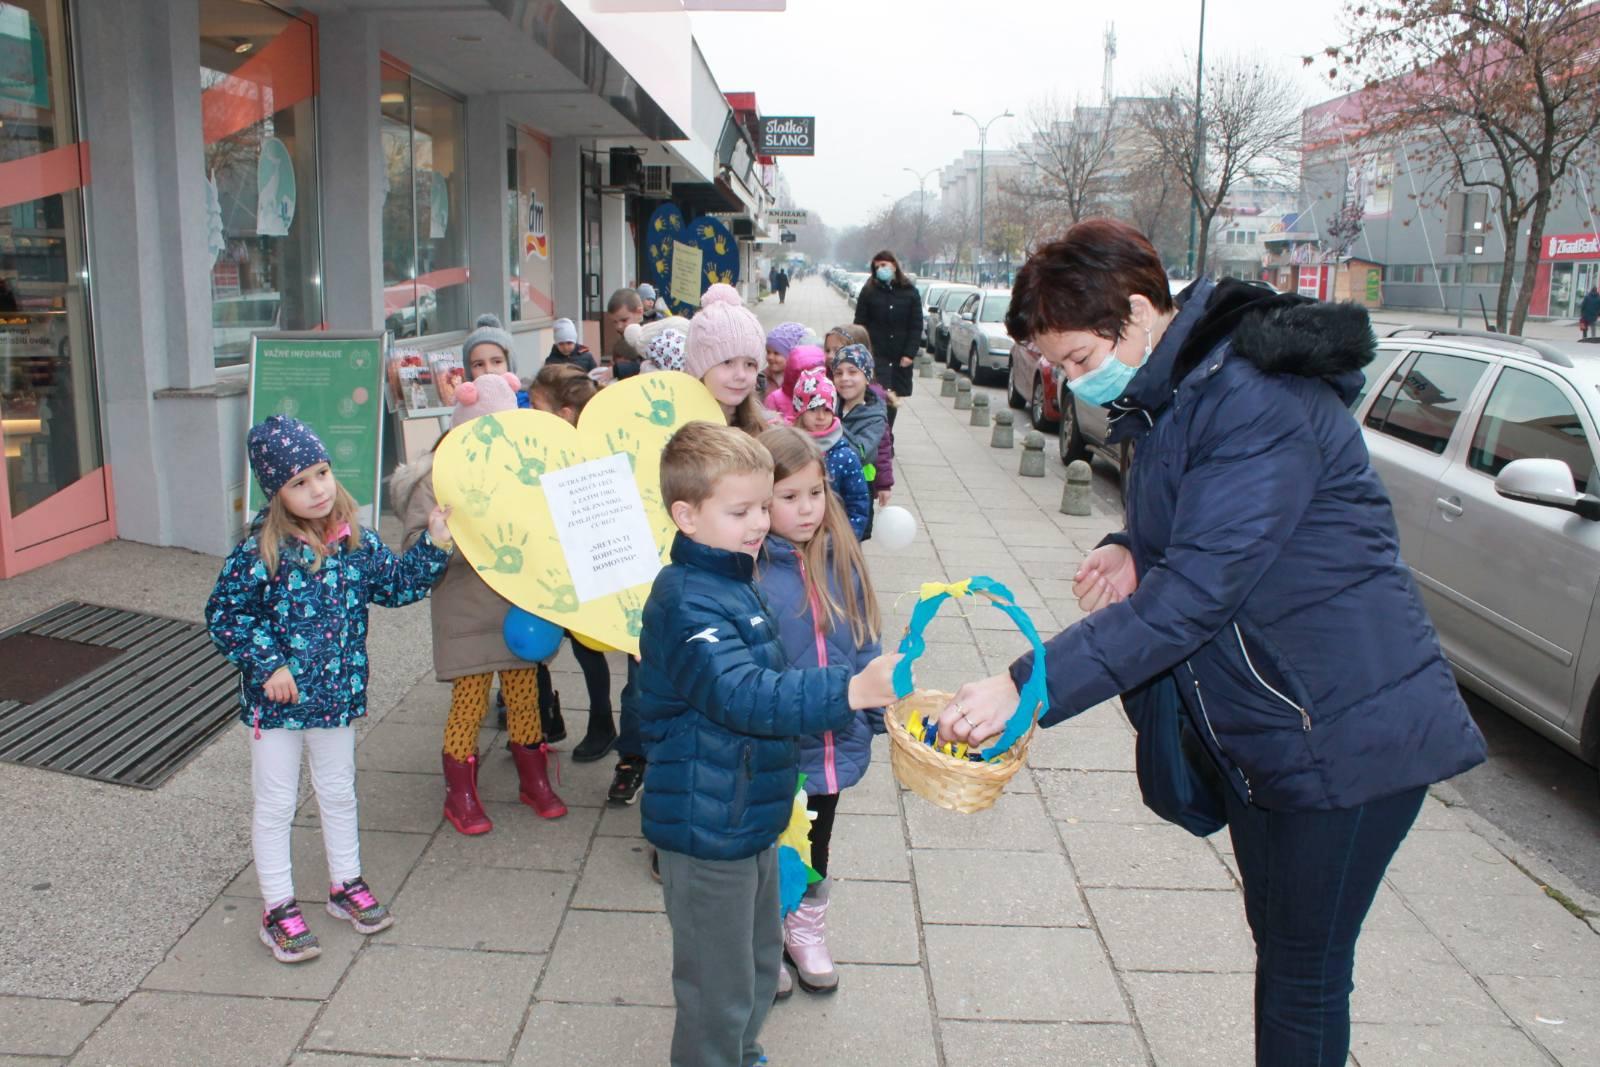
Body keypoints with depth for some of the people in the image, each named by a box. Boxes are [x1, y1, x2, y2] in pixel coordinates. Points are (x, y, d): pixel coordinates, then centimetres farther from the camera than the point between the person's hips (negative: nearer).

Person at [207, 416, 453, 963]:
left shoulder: (354, 539, -3)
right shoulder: (260, 551, -18)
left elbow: (395, 585, 7)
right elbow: (224, 614, -13)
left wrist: (434, 546, -2)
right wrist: (267, 664, -18)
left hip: (337, 693, 5)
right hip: (277, 698, -4)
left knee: (338, 793, 20)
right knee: (276, 804, 9)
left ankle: (346, 885, 38)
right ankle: (278, 909, 24)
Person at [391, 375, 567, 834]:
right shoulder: (438, 480, -10)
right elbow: (417, 547, -16)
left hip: (517, 609, 5)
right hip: (466, 617, -4)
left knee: (524, 695, 12)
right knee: (469, 702, 2)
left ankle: (534, 780, 30)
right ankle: (460, 794, 20)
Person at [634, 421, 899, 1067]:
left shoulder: (733, 582, 7)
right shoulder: (689, 602, -25)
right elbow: (744, 695, -39)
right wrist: (852, 690, -48)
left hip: (748, 815, 10)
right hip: (708, 827, -10)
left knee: (758, 964, 26)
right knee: (718, 990, 6)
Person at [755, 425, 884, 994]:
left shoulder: (839, 560, -3)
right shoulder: (747, 570, -21)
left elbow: (864, 646, 6)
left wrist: (885, 713, 7)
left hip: (834, 742, 5)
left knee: (816, 845, 25)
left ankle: (807, 932, 48)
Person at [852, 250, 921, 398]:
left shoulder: (910, 292, 5)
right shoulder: (869, 291, 4)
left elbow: (916, 326, 2)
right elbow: (860, 324, 2)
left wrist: (910, 353, -7)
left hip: (901, 358, 2)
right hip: (876, 355, -2)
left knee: (897, 396, 6)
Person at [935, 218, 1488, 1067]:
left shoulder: (1258, 401, -25)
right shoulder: (1169, 394, 5)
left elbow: (1197, 591, -31)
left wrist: (1028, 686, -33)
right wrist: (1133, 551, -5)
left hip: (1343, 734, -9)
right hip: (1256, 731, 9)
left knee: (1303, 971, 5)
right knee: (1278, 944, 21)